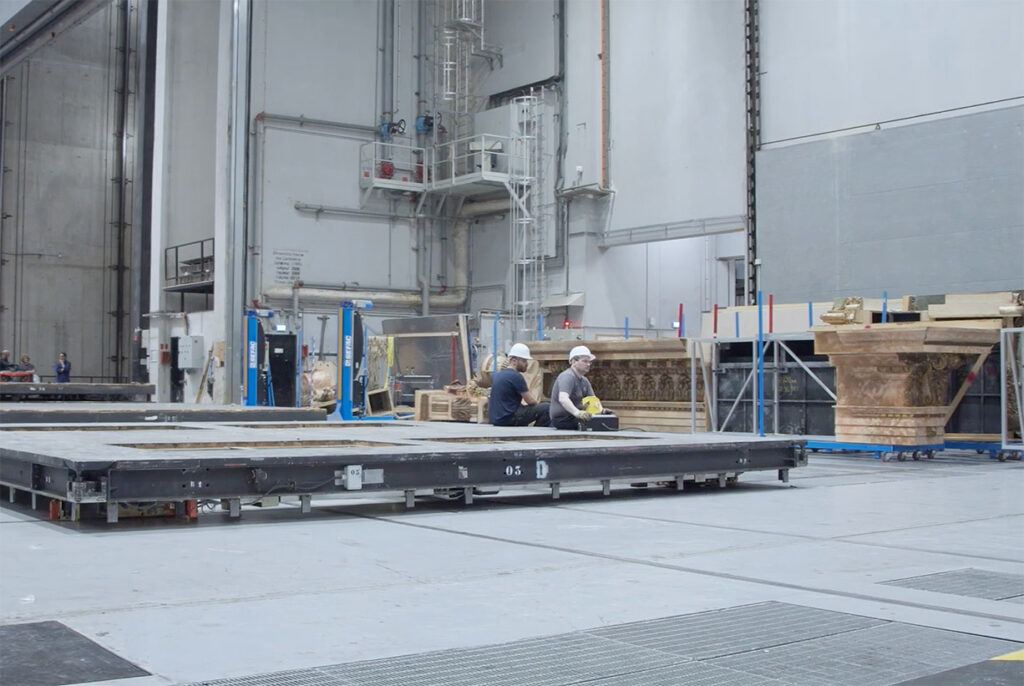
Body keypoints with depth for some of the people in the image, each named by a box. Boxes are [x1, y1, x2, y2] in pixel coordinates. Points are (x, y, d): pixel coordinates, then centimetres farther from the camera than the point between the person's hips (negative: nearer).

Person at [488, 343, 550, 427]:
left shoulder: (499, 374, 14)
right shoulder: (516, 376, -13)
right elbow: (531, 401, -9)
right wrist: (536, 403, 12)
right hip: (507, 419, -10)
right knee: (545, 408, -9)